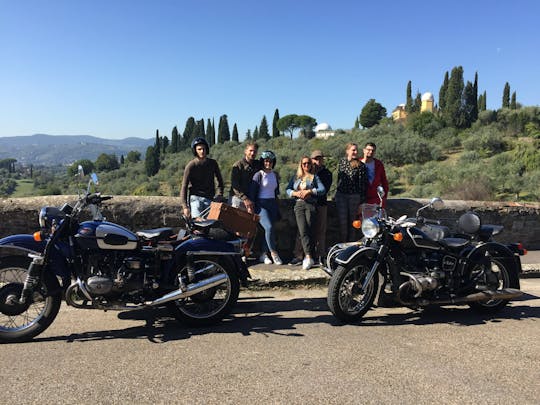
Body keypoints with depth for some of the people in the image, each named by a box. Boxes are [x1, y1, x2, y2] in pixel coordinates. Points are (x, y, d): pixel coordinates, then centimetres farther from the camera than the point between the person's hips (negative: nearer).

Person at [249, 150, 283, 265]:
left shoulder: (275, 175, 14)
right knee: (269, 227, -21)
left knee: (269, 229, 2)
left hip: (272, 204, 6)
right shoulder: (258, 175, -4)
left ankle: (263, 254, 11)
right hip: (261, 204, -6)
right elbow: (252, 193, -6)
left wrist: (277, 208, 19)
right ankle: (273, 253, -11)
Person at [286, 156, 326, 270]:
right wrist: (295, 193, -6)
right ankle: (309, 257, -23)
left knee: (309, 230, -12)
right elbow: (288, 189, 14)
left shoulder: (314, 177, 16)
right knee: (303, 230, -17)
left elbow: (323, 190, 1)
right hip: (299, 205, 1)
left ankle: (307, 257, -8)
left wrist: (309, 191, -9)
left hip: (311, 205, -1)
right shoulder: (296, 177, 23)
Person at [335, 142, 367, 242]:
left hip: (354, 196, -2)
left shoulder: (361, 165, -5)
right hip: (341, 195, 3)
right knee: (342, 220, 4)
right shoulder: (341, 161, 6)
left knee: (352, 220, 6)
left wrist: (362, 199, -8)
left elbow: (363, 183, -6)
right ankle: (343, 242, 15)